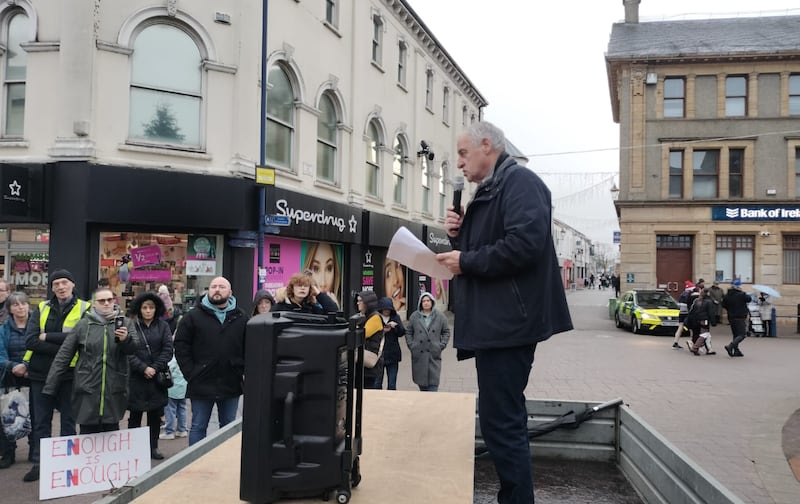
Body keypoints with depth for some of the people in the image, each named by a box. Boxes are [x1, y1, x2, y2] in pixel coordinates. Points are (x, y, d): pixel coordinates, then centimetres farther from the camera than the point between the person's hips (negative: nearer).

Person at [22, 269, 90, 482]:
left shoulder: (85, 309, -2)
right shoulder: (41, 309, 6)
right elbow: (30, 341, -7)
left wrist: (47, 337, -13)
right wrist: (62, 348, -17)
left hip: (69, 374, -2)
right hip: (41, 373, 3)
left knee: (68, 420, 8)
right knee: (41, 421, 11)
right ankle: (39, 464, 22)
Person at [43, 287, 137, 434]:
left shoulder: (125, 323, 6)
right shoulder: (83, 325, 4)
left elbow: (134, 349, -3)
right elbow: (63, 356, 5)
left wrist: (126, 339, -25)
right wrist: (50, 387, 3)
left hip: (114, 391, 1)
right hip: (88, 390, 0)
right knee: (88, 433, 5)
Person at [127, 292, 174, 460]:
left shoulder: (163, 326, 5)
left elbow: (168, 350, -1)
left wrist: (155, 368, -11)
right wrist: (143, 368, -15)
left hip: (157, 378, 2)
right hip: (136, 378, -2)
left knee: (155, 414, 9)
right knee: (135, 415, 4)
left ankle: (153, 447, 19)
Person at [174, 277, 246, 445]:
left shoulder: (241, 318, 5)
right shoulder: (193, 317, 0)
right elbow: (181, 347, -2)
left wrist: (244, 372, -4)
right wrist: (190, 374, -8)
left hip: (231, 385, 2)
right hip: (201, 384, -2)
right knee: (198, 427, 7)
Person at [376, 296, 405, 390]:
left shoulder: (395, 317, 4)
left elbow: (402, 333, 0)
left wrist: (396, 326, -17)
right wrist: (382, 331, -20)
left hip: (393, 355, 1)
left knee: (392, 385, 4)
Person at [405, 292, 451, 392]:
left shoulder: (440, 316, 3)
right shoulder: (414, 316, 4)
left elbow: (446, 332, 9)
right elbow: (408, 332, 11)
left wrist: (441, 345, -1)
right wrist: (411, 345, 0)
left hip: (434, 354, -1)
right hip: (418, 353, 1)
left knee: (433, 380, -7)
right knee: (420, 378, 7)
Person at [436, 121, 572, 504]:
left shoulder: (520, 181, -10)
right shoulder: (486, 193, 19)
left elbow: (523, 244, -25)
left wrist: (465, 261, -17)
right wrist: (458, 235, 4)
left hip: (507, 322, -11)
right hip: (494, 322, 11)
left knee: (501, 424, -7)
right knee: (503, 421, 17)